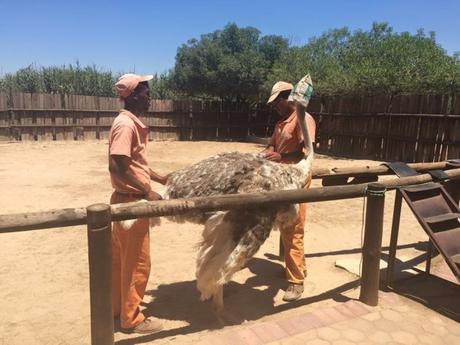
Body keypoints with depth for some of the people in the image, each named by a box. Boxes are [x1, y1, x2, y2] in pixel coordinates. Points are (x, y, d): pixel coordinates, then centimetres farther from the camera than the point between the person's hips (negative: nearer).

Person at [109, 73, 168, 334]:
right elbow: (117, 167, -25)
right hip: (131, 200, -10)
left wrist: (160, 178, 18)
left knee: (121, 258, 19)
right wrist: (147, 191, -21)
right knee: (136, 262, 3)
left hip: (127, 199, 10)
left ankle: (117, 307, 36)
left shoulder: (133, 123, 11)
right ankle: (132, 318, 19)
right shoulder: (126, 124, -19)